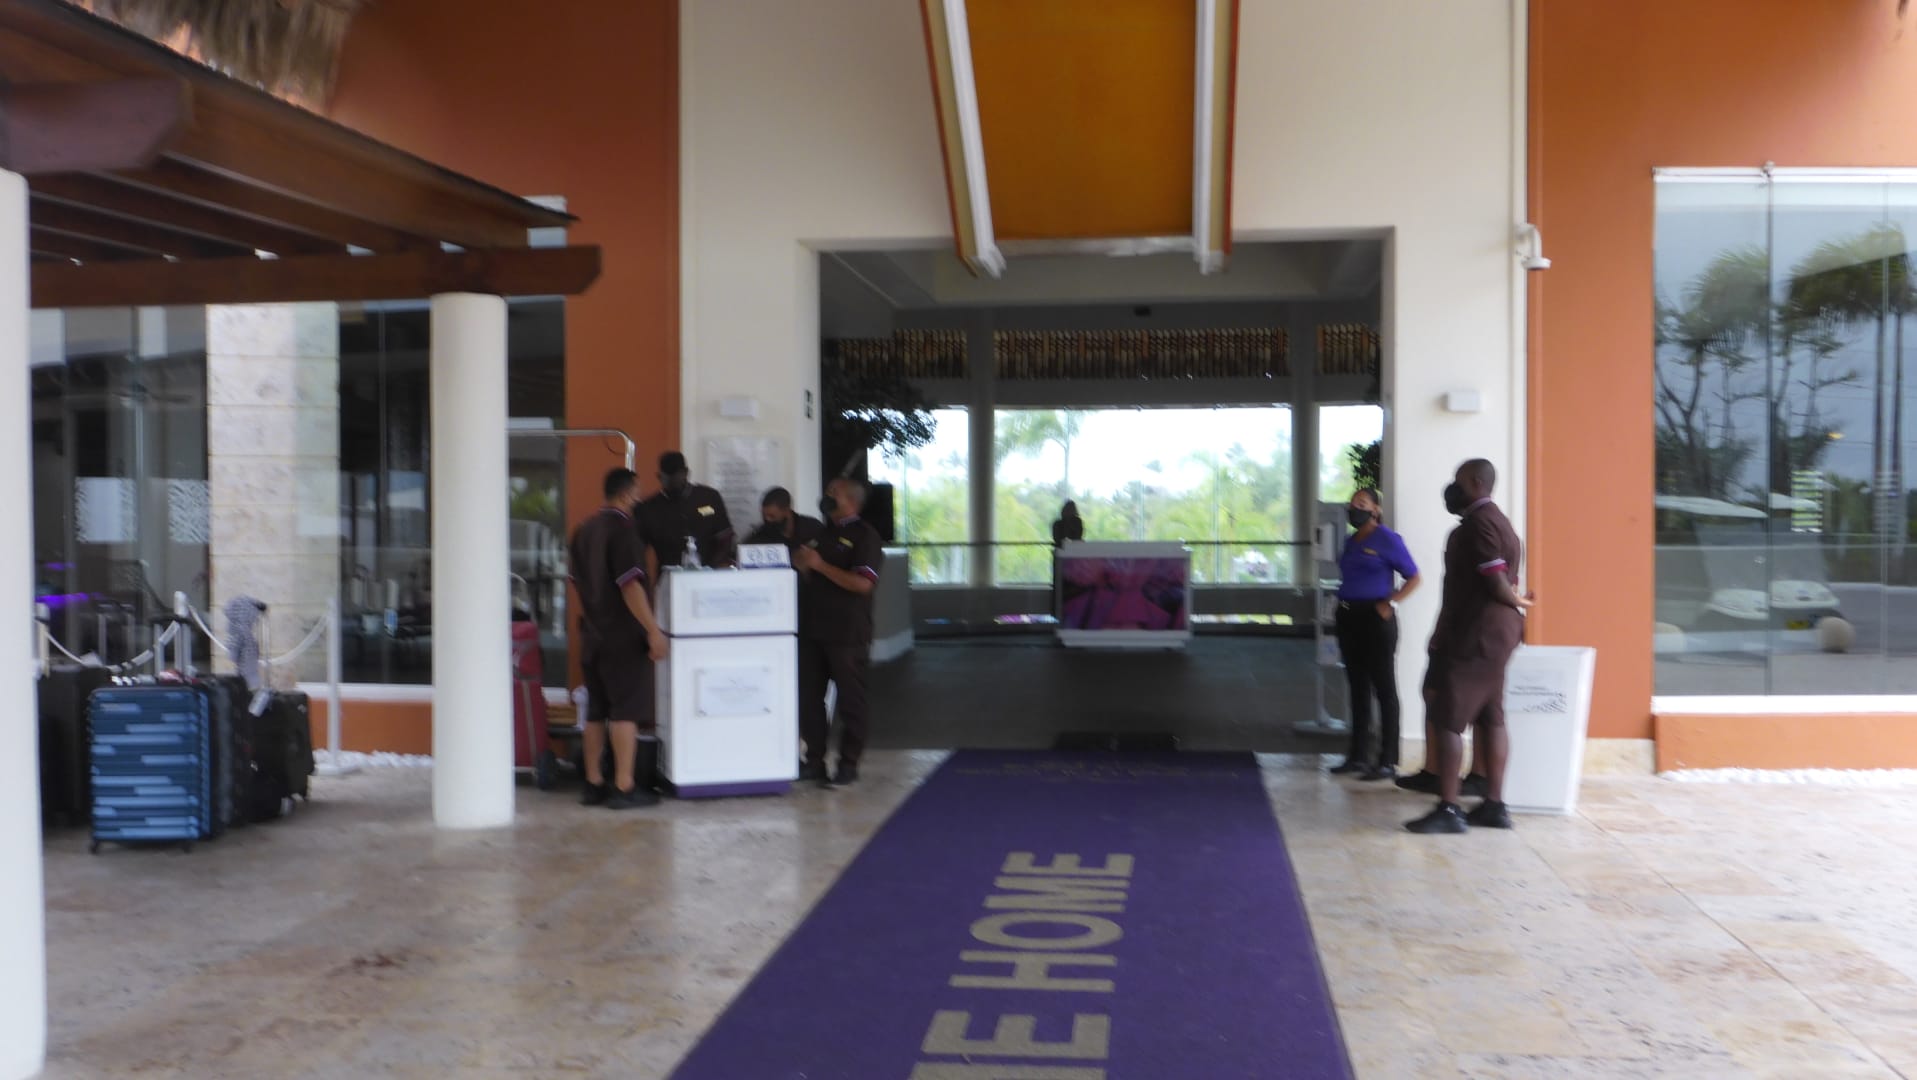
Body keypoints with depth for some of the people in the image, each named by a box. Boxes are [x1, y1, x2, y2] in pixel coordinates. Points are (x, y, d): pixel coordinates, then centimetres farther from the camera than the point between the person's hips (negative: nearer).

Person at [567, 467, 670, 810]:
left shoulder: (584, 530, 12)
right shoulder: (622, 528, -13)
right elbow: (630, 585, -20)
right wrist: (653, 630, -19)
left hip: (592, 634, 8)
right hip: (623, 635, -8)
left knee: (596, 711, 12)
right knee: (627, 710, -5)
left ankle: (594, 784, 16)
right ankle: (624, 787, -6)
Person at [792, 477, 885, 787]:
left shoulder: (864, 535, -6)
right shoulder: (822, 533, 17)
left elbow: (863, 583, -19)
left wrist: (819, 565, -19)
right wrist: (802, 565, 2)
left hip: (847, 633, -7)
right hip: (813, 628, 8)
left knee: (850, 699, 1)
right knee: (808, 696, 9)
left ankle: (848, 765, 8)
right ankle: (814, 760, 18)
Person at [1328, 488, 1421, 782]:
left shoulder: (1387, 539, -6)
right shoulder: (1351, 542, 14)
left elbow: (1413, 578, -7)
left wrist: (1390, 604, -17)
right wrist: (1342, 604, 8)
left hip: (1375, 618, -7)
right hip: (1348, 618, 7)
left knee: (1384, 688, -3)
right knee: (1358, 687, 12)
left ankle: (1388, 761, -1)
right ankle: (1359, 755, 19)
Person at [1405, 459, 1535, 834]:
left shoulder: (1478, 524, -15)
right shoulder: (1497, 520, 18)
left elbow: (1497, 582, -20)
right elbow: (1503, 583, 15)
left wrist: (1518, 603, -4)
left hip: (1475, 635, -10)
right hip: (1495, 632, 10)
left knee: (1447, 719, -7)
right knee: (1491, 718, 11)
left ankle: (1448, 809, -7)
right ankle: (1493, 805, 16)